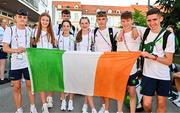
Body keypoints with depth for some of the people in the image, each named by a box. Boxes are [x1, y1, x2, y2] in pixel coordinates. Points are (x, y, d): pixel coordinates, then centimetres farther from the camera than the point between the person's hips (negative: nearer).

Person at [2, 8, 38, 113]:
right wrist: (16, 50, -26)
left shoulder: (29, 30, 3)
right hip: (15, 64, -1)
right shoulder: (9, 30, -4)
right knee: (16, 87, 7)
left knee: (30, 85, 8)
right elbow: (5, 48, -9)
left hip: (28, 63, 1)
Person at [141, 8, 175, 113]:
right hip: (148, 74, 2)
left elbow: (168, 61, -11)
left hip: (163, 76, -1)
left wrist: (152, 56, -23)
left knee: (161, 104, 12)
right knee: (146, 104, 3)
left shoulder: (169, 35, -11)